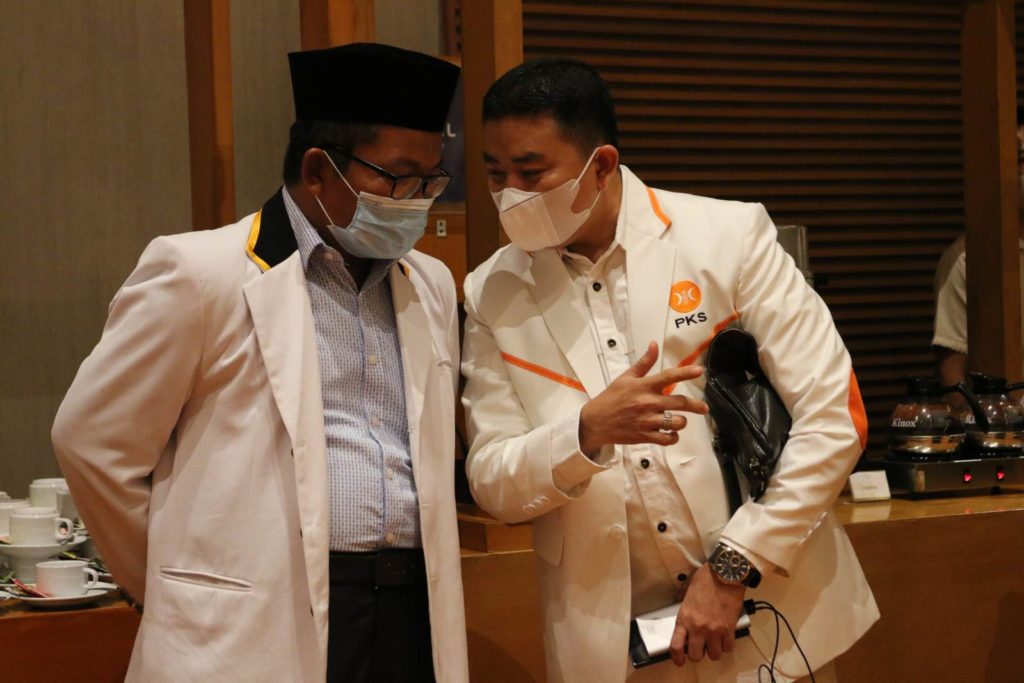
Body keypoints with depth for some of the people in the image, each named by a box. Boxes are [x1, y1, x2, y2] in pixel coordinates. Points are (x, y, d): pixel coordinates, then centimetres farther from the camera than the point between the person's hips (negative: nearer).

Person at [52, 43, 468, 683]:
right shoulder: (199, 272, -6)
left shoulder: (432, 287, 14)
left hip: (417, 622, 6)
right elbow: (92, 442, -3)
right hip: (261, 632, -5)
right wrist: (176, 594, 5)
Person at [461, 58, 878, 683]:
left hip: (767, 611, -2)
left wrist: (736, 566, -14)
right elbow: (491, 484, -1)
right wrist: (587, 432, -20)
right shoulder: (493, 296, -1)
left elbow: (835, 418, -9)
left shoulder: (730, 236, -8)